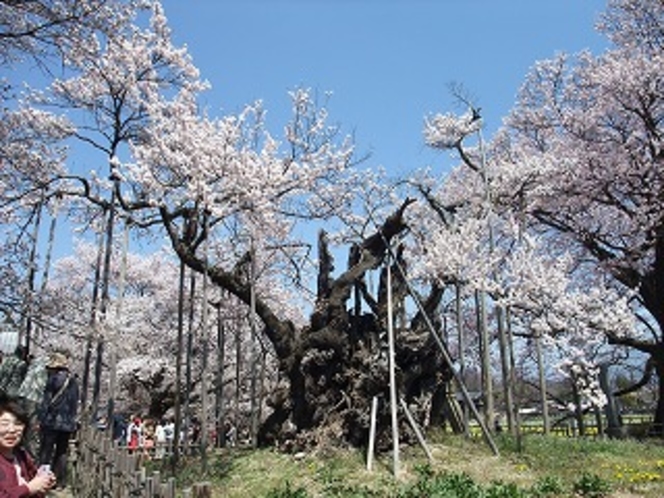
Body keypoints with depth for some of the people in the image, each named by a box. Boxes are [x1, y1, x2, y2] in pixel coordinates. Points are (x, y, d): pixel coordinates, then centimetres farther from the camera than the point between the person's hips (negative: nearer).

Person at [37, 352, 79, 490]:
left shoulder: (55, 379, -9)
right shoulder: (74, 381, 11)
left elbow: (46, 402, -11)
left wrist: (42, 419, -6)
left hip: (53, 421, -6)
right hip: (68, 423, 6)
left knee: (46, 451, 3)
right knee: (62, 452, 13)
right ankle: (60, 480, 14)